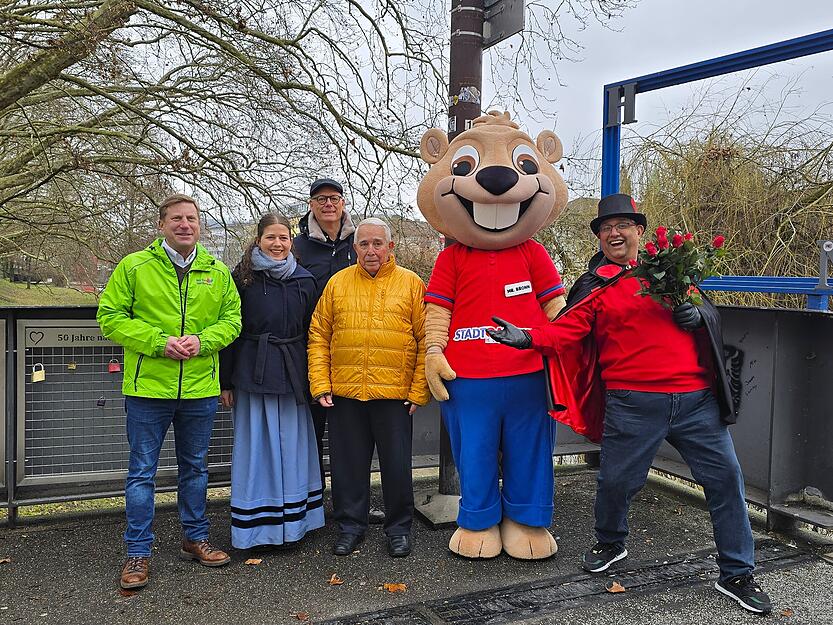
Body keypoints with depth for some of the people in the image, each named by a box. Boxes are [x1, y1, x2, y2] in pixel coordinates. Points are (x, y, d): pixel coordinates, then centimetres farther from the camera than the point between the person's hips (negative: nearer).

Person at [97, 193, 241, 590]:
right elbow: (110, 315, -5)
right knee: (142, 472, 5)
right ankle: (138, 553, 17)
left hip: (200, 389, 3)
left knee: (195, 468, 16)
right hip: (148, 387, -3)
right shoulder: (134, 267, -3)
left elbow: (232, 319, 7)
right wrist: (158, 342, -17)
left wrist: (201, 340, -13)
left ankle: (195, 538, 32)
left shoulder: (218, 272, 6)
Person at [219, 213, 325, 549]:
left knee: (293, 444, 8)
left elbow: (311, 331, 11)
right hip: (254, 371, -2)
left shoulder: (304, 280, 8)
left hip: (293, 373, 3)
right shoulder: (242, 277, 0)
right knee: (257, 443, 2)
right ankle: (256, 523, 15)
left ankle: (293, 518, 22)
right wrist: (225, 381, -3)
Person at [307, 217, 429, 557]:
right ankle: (351, 525, 28)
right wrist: (320, 385, -1)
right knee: (348, 463, 11)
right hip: (344, 393, 2)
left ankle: (399, 528, 26)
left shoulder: (411, 283, 2)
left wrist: (418, 391, -7)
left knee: (397, 465, 7)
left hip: (395, 393, -2)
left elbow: (425, 340, -2)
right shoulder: (337, 283, 7)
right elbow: (318, 337, 7)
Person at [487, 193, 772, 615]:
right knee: (616, 479, 5)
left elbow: (708, 311, 20)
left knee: (725, 477, 6)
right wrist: (528, 338, -24)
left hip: (695, 398, 3)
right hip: (632, 402, -2)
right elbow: (567, 330, -6)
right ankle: (610, 543, 38)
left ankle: (737, 575, 23)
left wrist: (697, 315, -4)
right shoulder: (595, 285, 5)